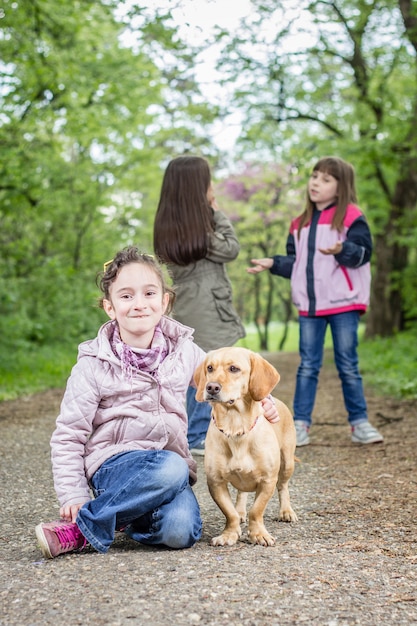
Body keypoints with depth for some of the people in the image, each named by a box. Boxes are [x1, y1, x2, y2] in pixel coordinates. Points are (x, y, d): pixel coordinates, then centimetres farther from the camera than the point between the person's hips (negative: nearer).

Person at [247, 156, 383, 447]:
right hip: (309, 305, 5)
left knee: (348, 365, 1)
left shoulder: (351, 216, -3)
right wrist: (273, 263, 5)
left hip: (343, 304, -5)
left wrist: (341, 250, -30)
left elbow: (363, 253, -13)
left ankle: (359, 422, 11)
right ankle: (300, 424, 7)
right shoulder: (301, 223, 15)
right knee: (308, 366, 5)